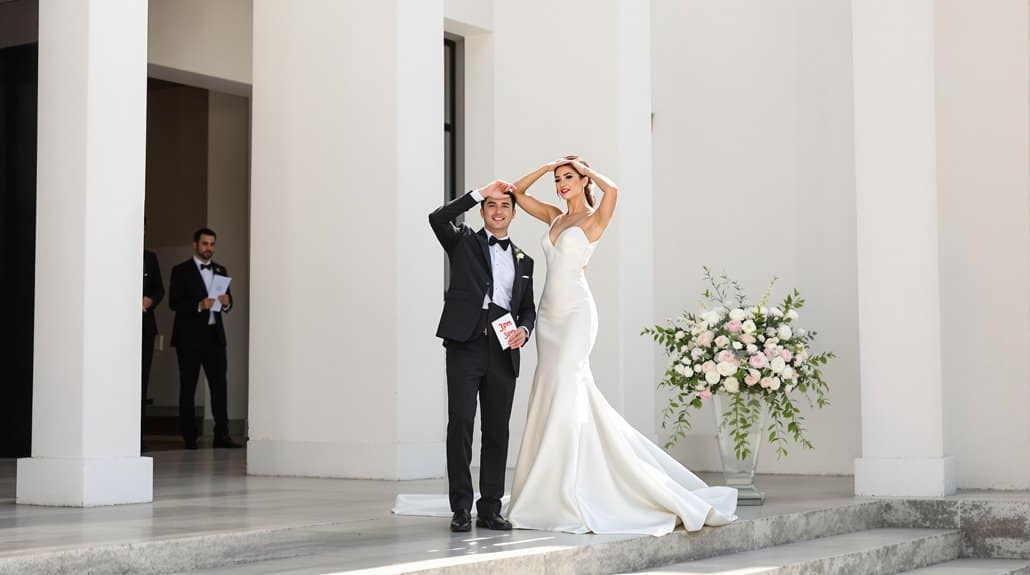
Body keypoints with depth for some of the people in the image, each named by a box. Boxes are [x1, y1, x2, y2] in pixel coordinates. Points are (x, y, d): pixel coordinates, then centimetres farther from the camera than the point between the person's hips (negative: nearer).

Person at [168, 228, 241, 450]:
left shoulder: (221, 270, 16)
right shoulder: (181, 271, 0)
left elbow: (228, 301, 17)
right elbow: (174, 303, -8)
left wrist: (226, 302, -7)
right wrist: (199, 305, -22)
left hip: (214, 334, 4)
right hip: (189, 336, -4)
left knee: (220, 384, -4)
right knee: (188, 386, 1)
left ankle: (222, 434, -4)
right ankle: (189, 437, 6)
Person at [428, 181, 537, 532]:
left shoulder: (523, 261, 21)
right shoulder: (465, 243, 11)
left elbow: (528, 308, 23)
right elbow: (438, 218, -8)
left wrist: (524, 330, 0)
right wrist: (480, 192, -6)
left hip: (503, 350, 4)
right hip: (466, 345, -3)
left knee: (497, 431, 4)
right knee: (460, 423, -9)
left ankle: (490, 508, 10)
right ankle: (461, 508, -3)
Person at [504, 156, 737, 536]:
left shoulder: (595, 217, -2)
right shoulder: (555, 218, 17)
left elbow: (612, 190, -22)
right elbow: (518, 192, 22)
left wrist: (589, 170, -4)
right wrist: (548, 165, 13)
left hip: (576, 313, -7)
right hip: (549, 314, 7)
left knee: (565, 392, -12)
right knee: (549, 396, 5)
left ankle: (566, 499, -10)